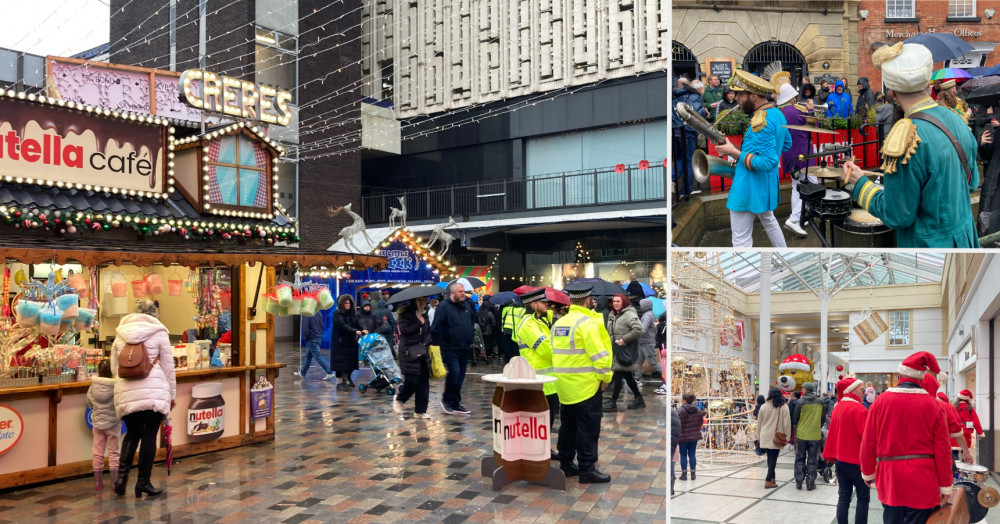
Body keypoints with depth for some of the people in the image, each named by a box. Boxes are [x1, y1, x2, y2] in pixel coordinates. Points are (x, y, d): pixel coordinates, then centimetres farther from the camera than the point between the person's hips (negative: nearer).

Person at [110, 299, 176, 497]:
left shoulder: (120, 334, 14)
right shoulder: (159, 333, 3)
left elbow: (114, 367, 15)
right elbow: (168, 367, 4)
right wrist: (172, 395, 12)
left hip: (126, 394, 4)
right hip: (154, 392, -4)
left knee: (132, 434, 18)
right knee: (149, 436, 5)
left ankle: (121, 476, 6)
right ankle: (143, 482, 8)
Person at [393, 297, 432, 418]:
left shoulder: (424, 315, 13)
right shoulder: (406, 313, -6)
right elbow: (404, 330, -18)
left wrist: (426, 342, -1)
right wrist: (419, 324, -19)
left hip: (423, 353, 6)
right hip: (409, 353, -6)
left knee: (424, 382, 3)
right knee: (412, 381, -9)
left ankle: (420, 411, 10)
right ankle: (399, 399, 21)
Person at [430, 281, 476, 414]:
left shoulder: (467, 306, 12)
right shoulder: (444, 306, -10)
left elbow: (472, 323, 24)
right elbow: (436, 328, -12)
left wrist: (471, 339, 18)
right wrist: (439, 343, -12)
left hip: (465, 349, 7)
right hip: (450, 349, -7)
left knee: (460, 376, 9)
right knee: (454, 372, -15)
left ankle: (455, 403, 19)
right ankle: (447, 399, 6)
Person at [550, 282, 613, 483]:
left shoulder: (558, 323, 8)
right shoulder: (587, 323, -15)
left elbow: (556, 352, 9)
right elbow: (599, 354, -17)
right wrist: (605, 376, -7)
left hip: (564, 384, 7)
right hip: (585, 384, -7)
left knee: (567, 424, 16)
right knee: (588, 427, 0)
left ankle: (566, 464, 23)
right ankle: (587, 469, 4)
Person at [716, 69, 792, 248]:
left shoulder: (761, 121, -24)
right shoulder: (777, 113, 7)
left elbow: (768, 162, -26)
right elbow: (787, 144, 21)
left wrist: (735, 152, -22)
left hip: (750, 188, -11)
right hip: (768, 184, 11)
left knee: (741, 240, -2)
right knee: (768, 219, 32)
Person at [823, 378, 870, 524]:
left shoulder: (837, 407, 8)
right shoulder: (858, 408, -16)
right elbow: (867, 434, -22)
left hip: (839, 458, 7)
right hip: (856, 460, -7)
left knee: (844, 496, 10)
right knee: (863, 497, 4)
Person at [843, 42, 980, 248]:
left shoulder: (906, 139, -26)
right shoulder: (955, 119, -2)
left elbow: (897, 216, -21)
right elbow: (972, 182, 10)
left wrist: (859, 183, -10)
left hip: (929, 244, -7)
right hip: (964, 237, 8)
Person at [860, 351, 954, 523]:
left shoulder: (881, 400, -4)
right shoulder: (933, 405, -6)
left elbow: (868, 443, -1)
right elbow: (942, 449, -4)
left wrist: (868, 473, 13)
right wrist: (945, 486, 5)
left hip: (889, 476, 1)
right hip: (922, 480, -1)